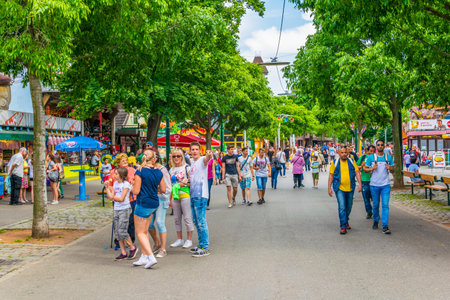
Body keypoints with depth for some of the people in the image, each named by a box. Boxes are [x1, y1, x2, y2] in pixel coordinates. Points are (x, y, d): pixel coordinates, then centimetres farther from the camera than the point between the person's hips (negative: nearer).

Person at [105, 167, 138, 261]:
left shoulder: (126, 184, -9)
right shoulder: (115, 183, 12)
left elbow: (121, 199, -14)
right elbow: (110, 197, 8)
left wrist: (113, 196, -2)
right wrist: (107, 188, 0)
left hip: (125, 209, -7)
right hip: (116, 210, 7)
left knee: (122, 231, -12)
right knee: (117, 232, 5)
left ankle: (133, 248, 8)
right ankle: (123, 253, 12)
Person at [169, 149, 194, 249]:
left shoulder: (187, 168, -1)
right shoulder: (171, 170, 14)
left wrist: (184, 183, -18)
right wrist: (169, 199, 16)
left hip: (185, 195, -5)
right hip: (175, 196, 6)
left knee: (187, 218, -3)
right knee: (176, 218, 9)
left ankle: (189, 240, 5)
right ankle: (179, 240, 18)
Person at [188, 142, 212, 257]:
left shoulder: (202, 160, -8)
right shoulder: (192, 163, 18)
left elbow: (206, 160, -34)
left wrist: (208, 156, -56)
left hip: (200, 196, -9)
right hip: (193, 195, 9)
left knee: (201, 222, -8)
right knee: (196, 222, 15)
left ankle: (205, 248, -3)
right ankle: (201, 245, 26)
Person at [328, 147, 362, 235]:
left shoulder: (352, 161, 5)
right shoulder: (335, 163, 1)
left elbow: (357, 172, 3)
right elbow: (331, 176, 4)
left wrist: (360, 183, -8)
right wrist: (329, 188, 0)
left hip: (350, 188, 3)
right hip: (339, 188, -3)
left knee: (349, 207, 14)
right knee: (342, 207, -12)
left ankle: (346, 222, 37)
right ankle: (343, 226, -8)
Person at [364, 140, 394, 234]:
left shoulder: (389, 157, 6)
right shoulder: (371, 157, 2)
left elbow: (393, 169, 13)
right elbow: (365, 169, 6)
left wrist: (390, 168, -11)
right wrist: (372, 168, -14)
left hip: (385, 185, 0)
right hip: (374, 185, 0)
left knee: (385, 205, -8)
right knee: (376, 204, 10)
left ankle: (385, 226, -11)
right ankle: (375, 221, 32)